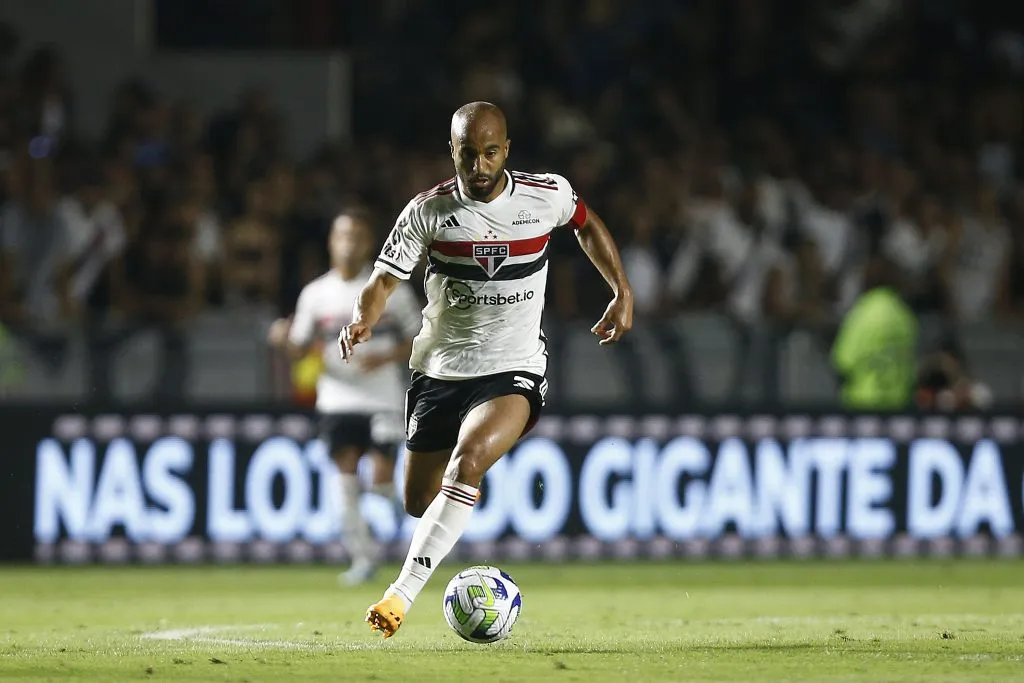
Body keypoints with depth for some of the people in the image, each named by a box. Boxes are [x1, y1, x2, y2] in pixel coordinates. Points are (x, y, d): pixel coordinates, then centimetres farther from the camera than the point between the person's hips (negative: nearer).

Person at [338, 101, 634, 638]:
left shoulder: (548, 196, -5)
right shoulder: (428, 211, -8)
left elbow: (586, 225, 17)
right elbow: (385, 279, -8)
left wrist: (622, 293, 12)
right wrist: (362, 321, -29)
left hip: (513, 371, -2)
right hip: (439, 369, 2)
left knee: (469, 459, -30)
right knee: (420, 504, 8)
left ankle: (402, 594, -34)